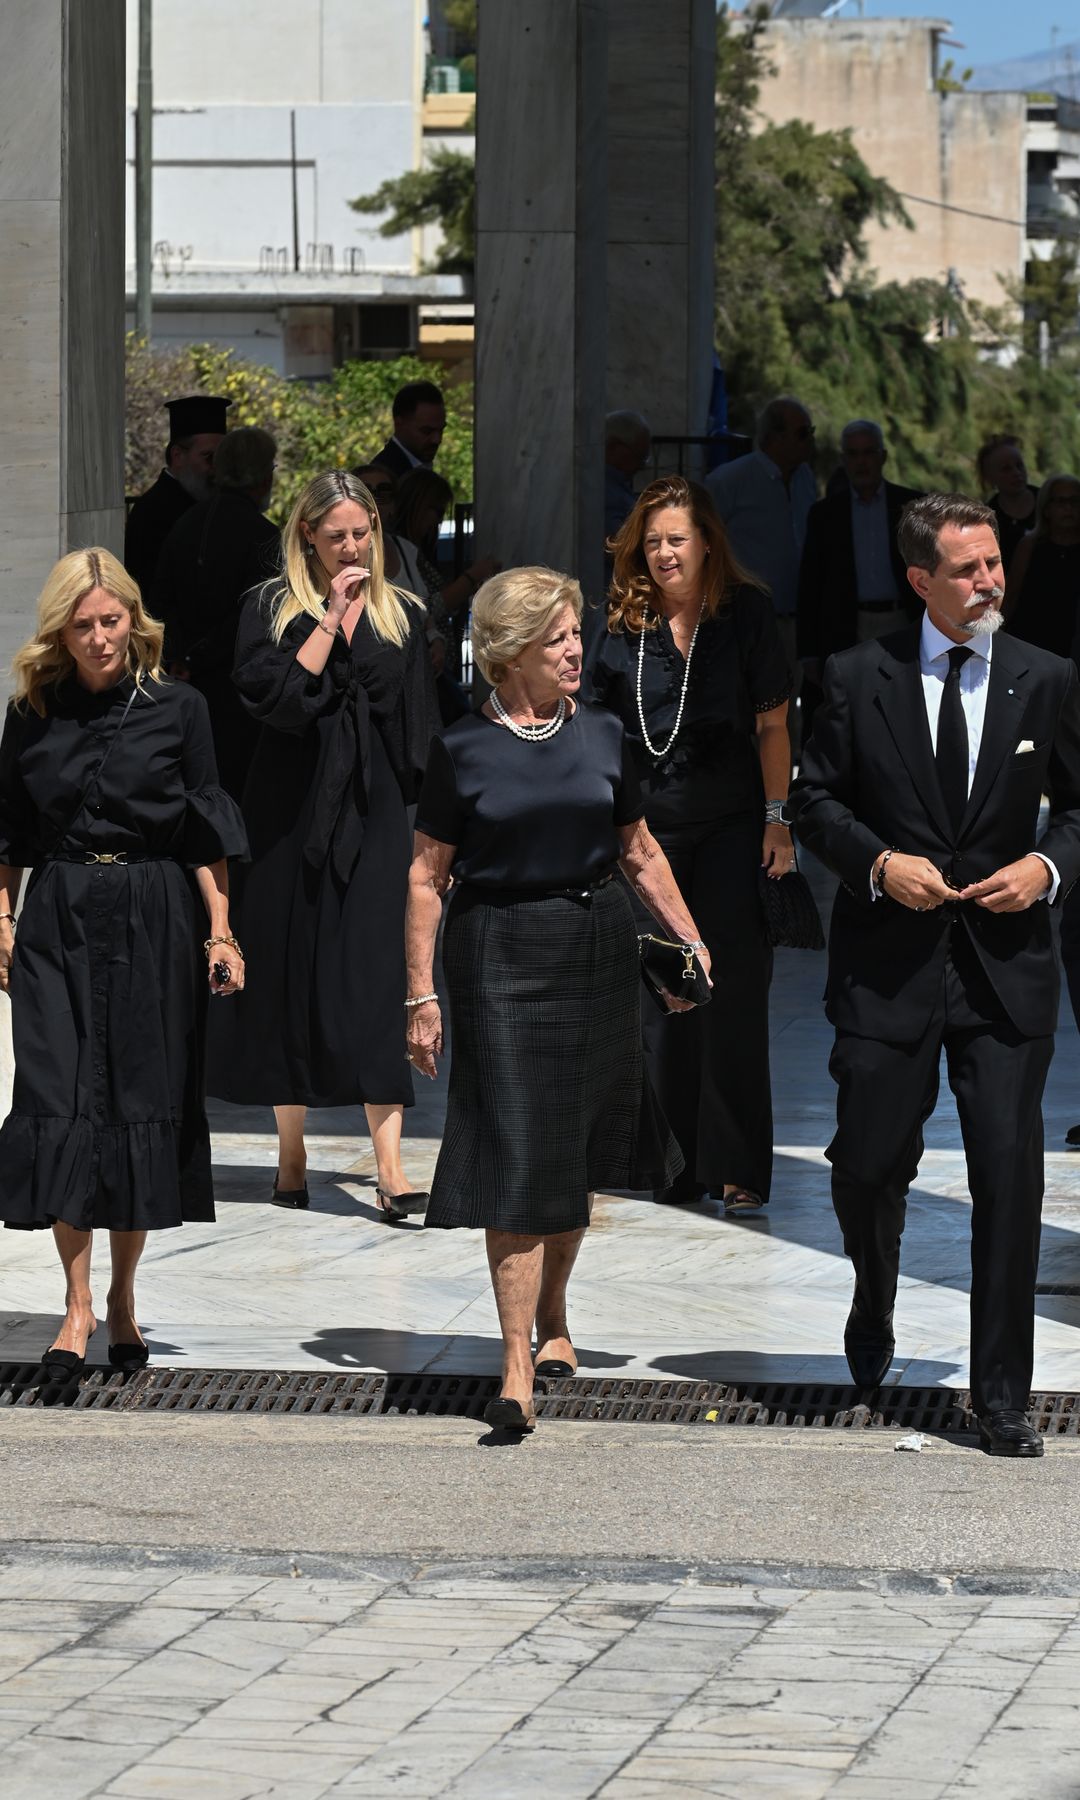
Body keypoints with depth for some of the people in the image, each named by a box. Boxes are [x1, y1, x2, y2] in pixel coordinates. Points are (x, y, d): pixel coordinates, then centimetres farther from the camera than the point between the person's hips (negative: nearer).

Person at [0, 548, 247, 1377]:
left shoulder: (178, 707, 0)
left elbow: (207, 835, 2)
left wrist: (220, 931, -2)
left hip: (155, 920, -1)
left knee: (144, 1097, 2)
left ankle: (123, 1294, 15)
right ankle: (78, 1304, -5)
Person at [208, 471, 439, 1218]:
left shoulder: (403, 615, 8)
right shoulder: (272, 608, 2)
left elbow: (419, 728, 9)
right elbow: (272, 693, -15)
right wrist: (332, 618, -14)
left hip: (374, 814, 0)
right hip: (293, 812, 0)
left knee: (376, 980, -9)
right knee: (291, 971, 4)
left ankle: (390, 1168, -16)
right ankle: (292, 1153, 16)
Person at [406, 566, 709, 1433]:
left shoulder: (601, 736, 6)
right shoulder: (464, 750, -4)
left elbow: (640, 851, 16)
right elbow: (428, 875, -2)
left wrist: (690, 940, 10)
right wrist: (422, 993, -6)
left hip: (598, 950, 4)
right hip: (500, 956, -4)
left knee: (576, 1149, 13)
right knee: (516, 1159, -8)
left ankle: (552, 1316, 35)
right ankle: (518, 1370, -7)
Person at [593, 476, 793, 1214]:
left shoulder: (746, 613, -1)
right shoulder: (626, 624, 5)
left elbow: (772, 725, 0)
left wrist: (777, 819, -6)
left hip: (733, 827, -3)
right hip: (650, 827, 3)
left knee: (733, 994, -6)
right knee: (662, 999, 5)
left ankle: (739, 1170, -3)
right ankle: (679, 1165, 12)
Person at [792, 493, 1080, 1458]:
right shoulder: (860, 679, 0)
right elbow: (816, 798, 5)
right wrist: (879, 863, -12)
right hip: (888, 965, 0)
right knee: (869, 1165, 5)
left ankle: (1002, 1395, 3)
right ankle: (875, 1303, 40)